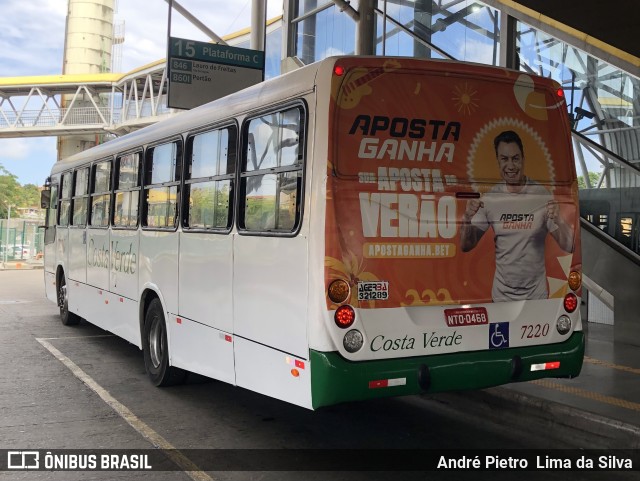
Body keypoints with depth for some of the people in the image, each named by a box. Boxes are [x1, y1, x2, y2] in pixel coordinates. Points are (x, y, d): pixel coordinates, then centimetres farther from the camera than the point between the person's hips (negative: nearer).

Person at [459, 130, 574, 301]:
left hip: (536, 295, -1)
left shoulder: (542, 195, -10)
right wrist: (466, 219, -20)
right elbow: (465, 246, -1)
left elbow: (569, 247, -8)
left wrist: (559, 220, -27)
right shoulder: (489, 198, -5)